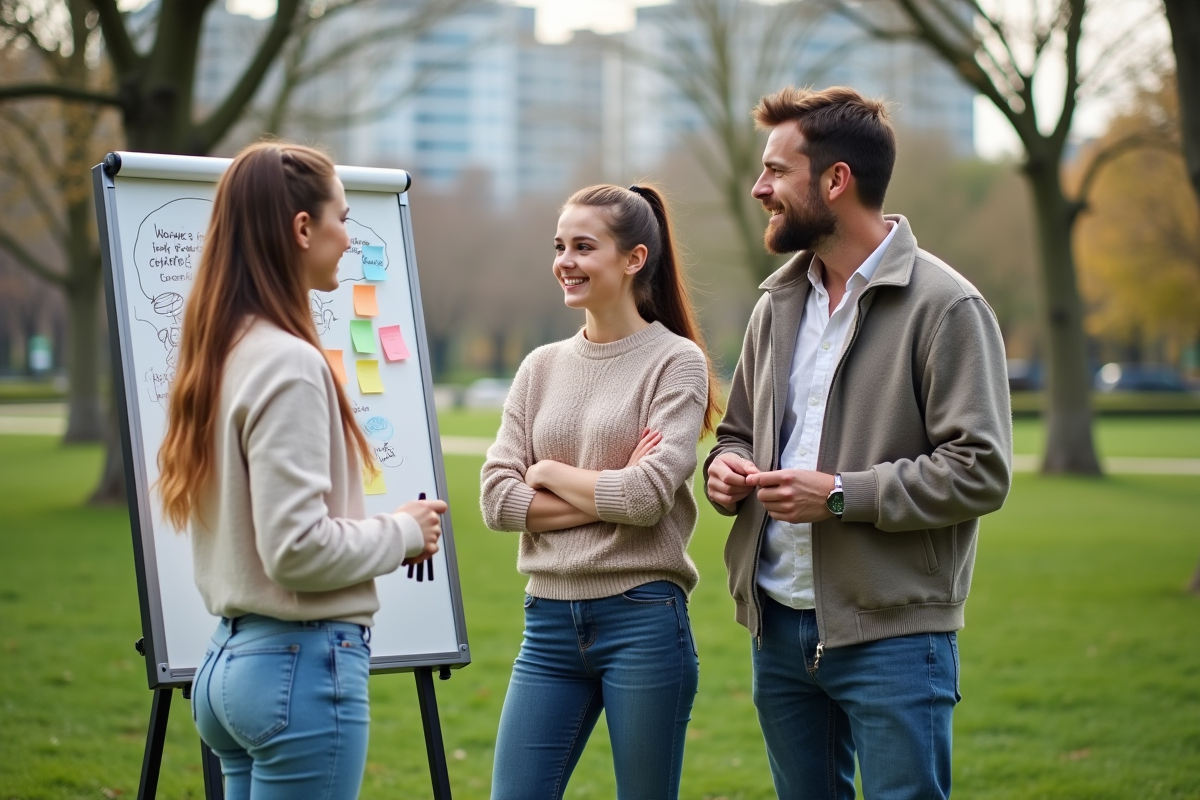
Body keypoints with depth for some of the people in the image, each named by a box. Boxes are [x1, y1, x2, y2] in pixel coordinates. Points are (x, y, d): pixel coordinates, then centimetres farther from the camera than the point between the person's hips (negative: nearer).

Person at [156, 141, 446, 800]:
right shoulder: (288, 363, -16)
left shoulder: (221, 351, 11)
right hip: (304, 664, -9)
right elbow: (297, 548, -21)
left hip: (231, 659, 9)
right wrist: (403, 533, -5)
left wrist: (394, 531, 9)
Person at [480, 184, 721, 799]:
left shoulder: (676, 361, -3)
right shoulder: (541, 368, 10)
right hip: (549, 620, 4)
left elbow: (648, 496, -15)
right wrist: (610, 494, -9)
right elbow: (498, 501, 0)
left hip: (642, 620, -4)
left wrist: (549, 473, -3)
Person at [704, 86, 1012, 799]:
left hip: (892, 635, -7)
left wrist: (842, 495, -19)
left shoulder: (944, 305, -9)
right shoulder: (780, 302, 14)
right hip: (780, 627, 7)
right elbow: (739, 431, 25)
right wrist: (727, 468, 1)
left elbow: (981, 471, -16)